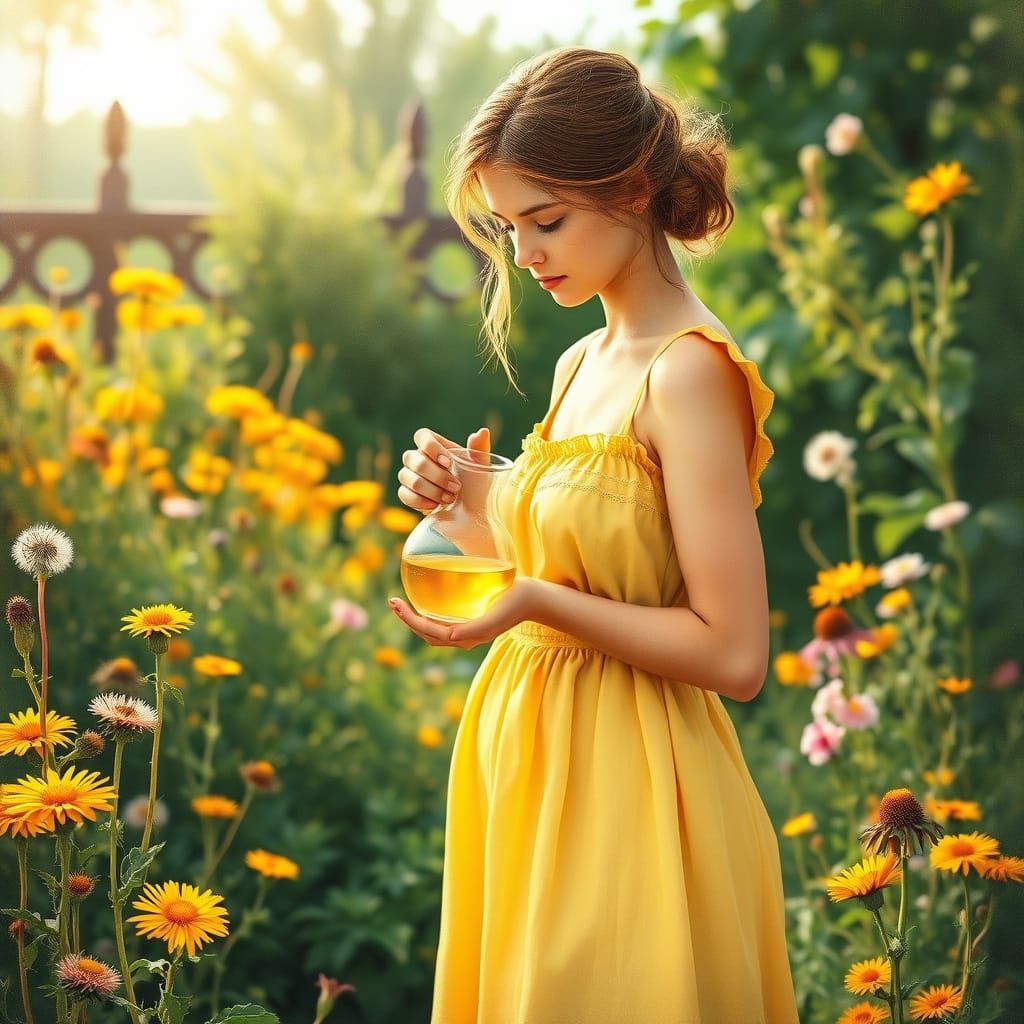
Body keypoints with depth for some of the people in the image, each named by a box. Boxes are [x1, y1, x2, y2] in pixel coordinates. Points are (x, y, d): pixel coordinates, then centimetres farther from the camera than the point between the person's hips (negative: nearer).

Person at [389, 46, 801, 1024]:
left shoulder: (689, 372, -17)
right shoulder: (581, 362, 8)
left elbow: (733, 655, -20)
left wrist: (536, 600, -23)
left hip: (627, 791, -8)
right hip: (533, 760, 8)